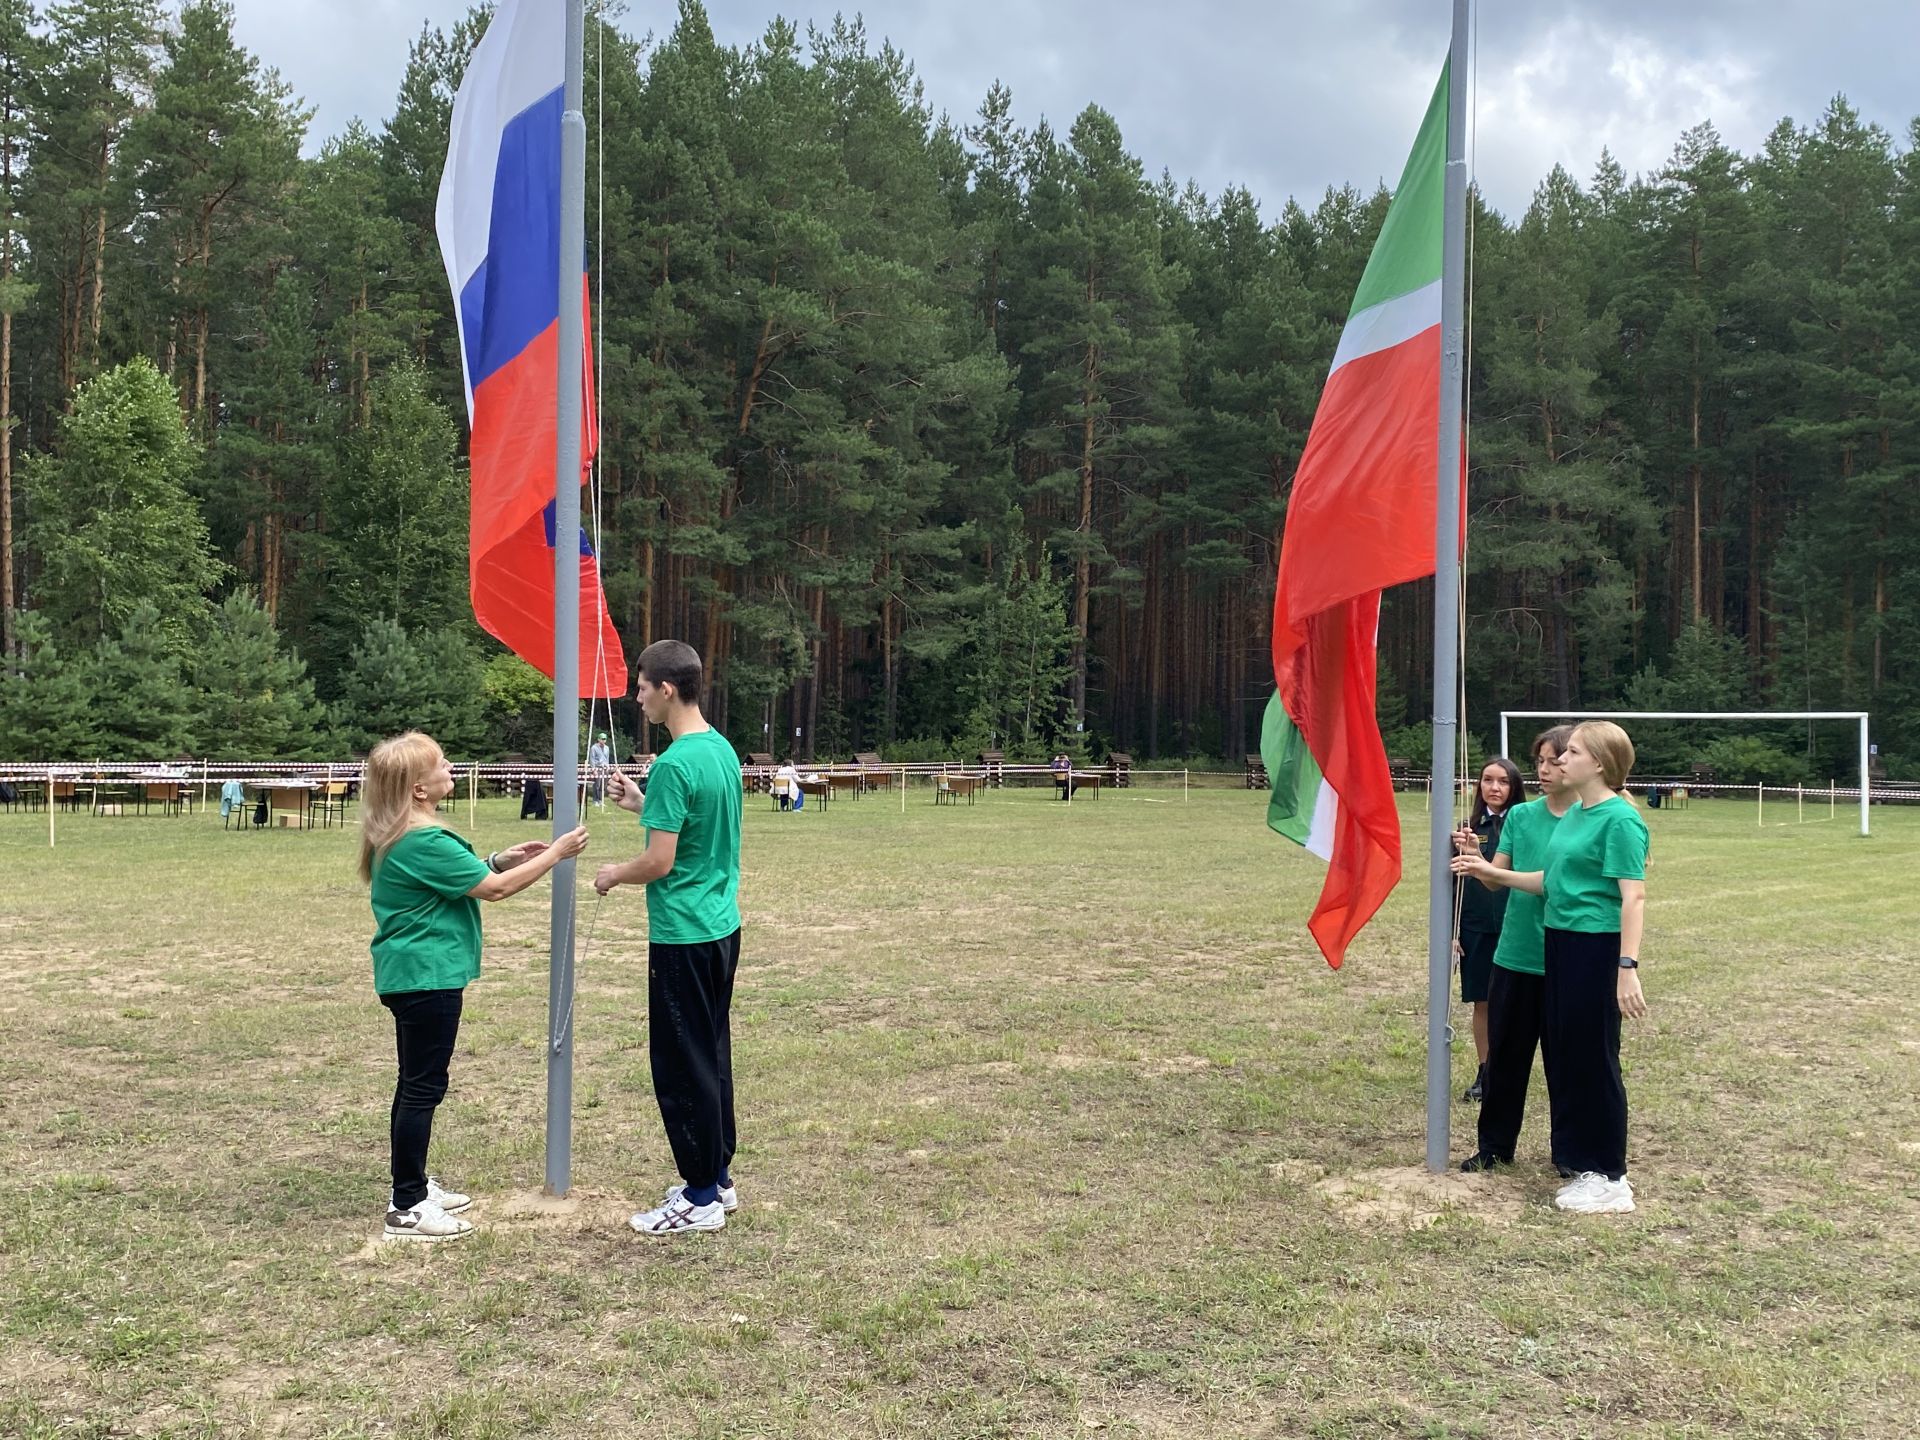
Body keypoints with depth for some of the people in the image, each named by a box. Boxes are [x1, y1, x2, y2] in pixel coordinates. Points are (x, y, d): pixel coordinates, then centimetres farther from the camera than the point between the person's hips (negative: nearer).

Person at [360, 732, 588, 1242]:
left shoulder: (398, 836, 9)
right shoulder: (424, 842, -22)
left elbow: (455, 879, 20)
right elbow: (495, 890, -18)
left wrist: (502, 859, 8)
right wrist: (555, 854, -9)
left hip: (410, 974, 10)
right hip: (428, 976, -10)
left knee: (416, 1083, 18)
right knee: (424, 1087, -3)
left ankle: (413, 1186, 30)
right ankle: (406, 1209, 3)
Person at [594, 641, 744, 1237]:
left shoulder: (673, 766, -21)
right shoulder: (722, 749, 8)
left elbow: (660, 861, -21)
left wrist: (614, 874, -3)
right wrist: (642, 804, 17)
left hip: (683, 936, -9)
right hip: (722, 925, 9)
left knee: (683, 1066, 1)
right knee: (712, 1055, 17)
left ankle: (700, 1199, 9)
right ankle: (718, 1179, 27)